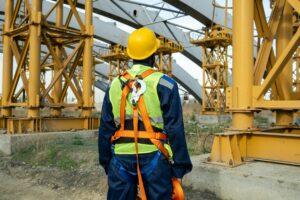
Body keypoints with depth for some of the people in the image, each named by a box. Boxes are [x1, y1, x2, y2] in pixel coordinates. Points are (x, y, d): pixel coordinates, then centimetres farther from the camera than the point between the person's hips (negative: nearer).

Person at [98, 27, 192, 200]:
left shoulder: (115, 85, 7)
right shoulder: (164, 84, -5)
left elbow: (105, 129, 9)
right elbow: (175, 130, -8)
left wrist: (106, 162, 17)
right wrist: (179, 168, -1)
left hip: (121, 157, 4)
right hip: (153, 157, -3)